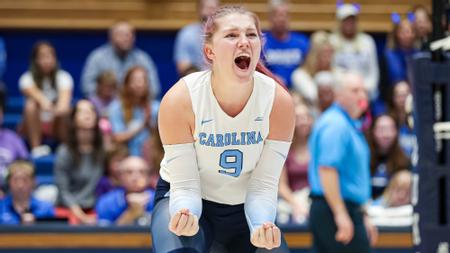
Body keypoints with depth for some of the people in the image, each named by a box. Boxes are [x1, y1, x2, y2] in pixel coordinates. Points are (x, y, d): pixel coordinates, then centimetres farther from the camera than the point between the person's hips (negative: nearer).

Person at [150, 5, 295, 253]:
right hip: (190, 202, -3)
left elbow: (263, 185, -16)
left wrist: (263, 226, -36)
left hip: (246, 206, 3)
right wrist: (185, 215, -43)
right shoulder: (179, 100, -24)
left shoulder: (279, 101, -19)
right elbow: (184, 185, -20)